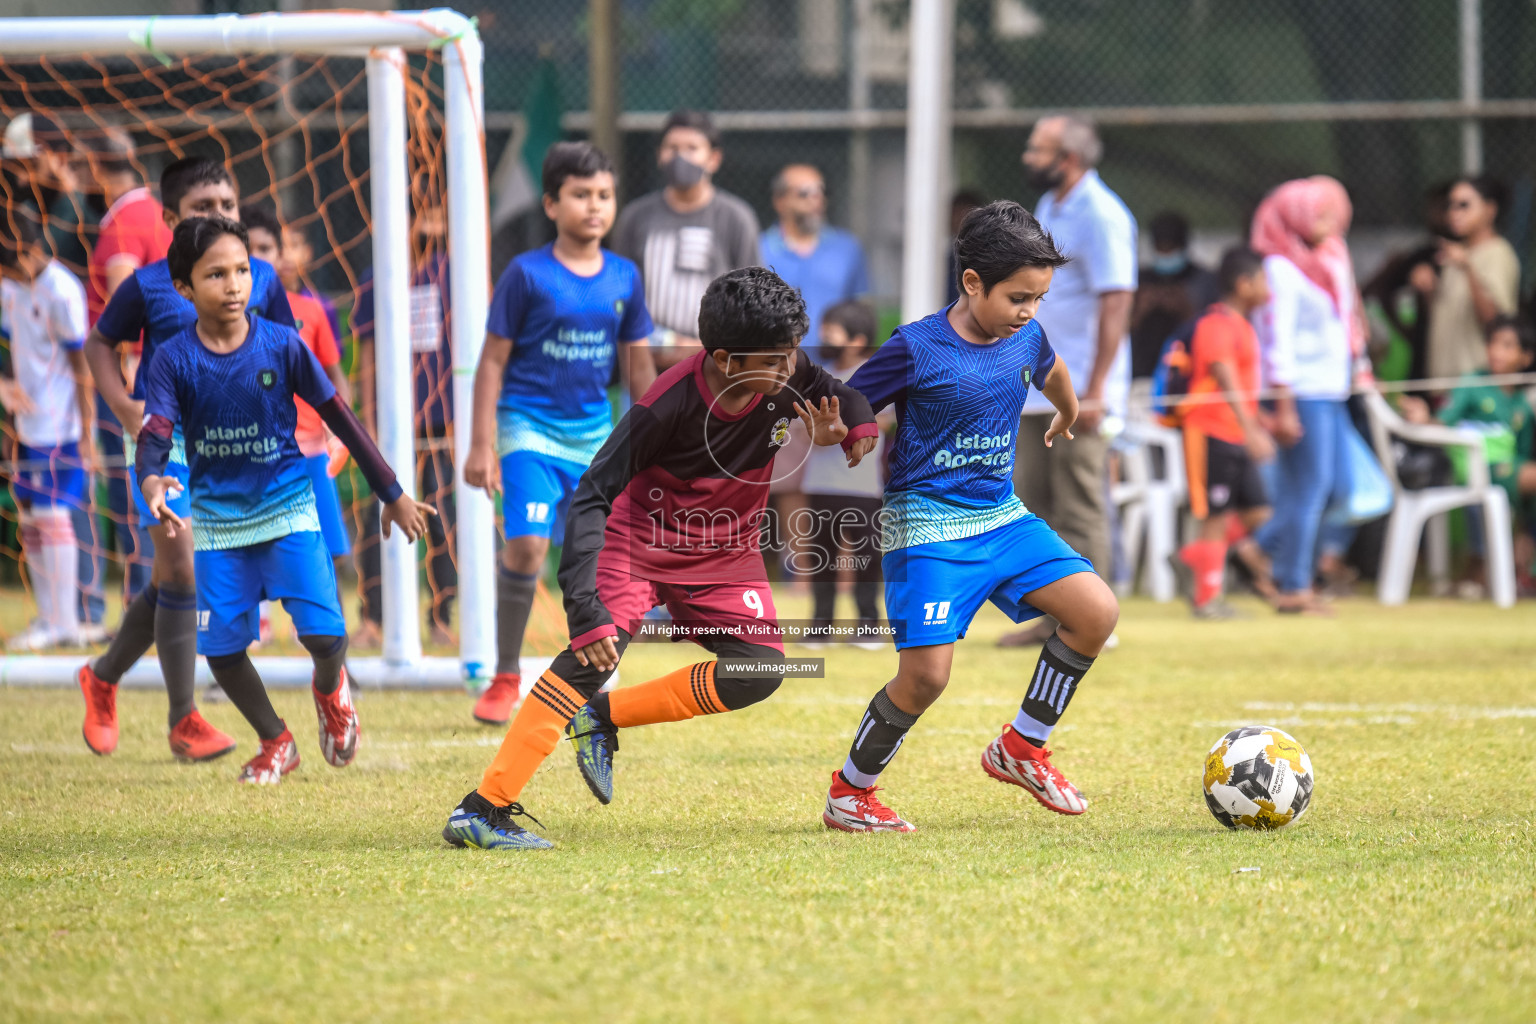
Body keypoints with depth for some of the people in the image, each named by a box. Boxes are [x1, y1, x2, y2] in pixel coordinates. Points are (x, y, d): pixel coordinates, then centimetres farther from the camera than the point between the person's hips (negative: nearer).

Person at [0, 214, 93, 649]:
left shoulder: (61, 292, -14)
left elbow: (81, 365, -13)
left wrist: (86, 431, -13)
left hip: (60, 428, -9)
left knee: (52, 514, -10)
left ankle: (64, 622, -7)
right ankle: (48, 618, 15)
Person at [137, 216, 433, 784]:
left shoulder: (282, 344, -8)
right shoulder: (174, 359, -9)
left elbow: (339, 417, 0)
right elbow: (155, 434, -19)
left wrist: (392, 494, 4)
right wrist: (151, 481, -44)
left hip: (287, 509, -1)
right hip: (218, 521, 1)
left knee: (324, 633, -15)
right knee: (220, 647, -2)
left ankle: (330, 689, 23)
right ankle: (276, 743, 24)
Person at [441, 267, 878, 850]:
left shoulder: (791, 379, -17)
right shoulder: (669, 403, -31)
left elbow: (844, 400, 5)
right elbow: (592, 496, -29)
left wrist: (854, 429, -22)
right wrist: (585, 606, -37)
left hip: (726, 551, 6)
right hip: (643, 535, -6)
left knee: (762, 670, -11)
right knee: (599, 645, -28)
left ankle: (603, 718, 8)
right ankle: (481, 811, -29)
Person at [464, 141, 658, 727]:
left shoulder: (624, 278, 6)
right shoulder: (527, 275, -7)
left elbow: (638, 365, 15)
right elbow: (493, 360, -4)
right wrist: (481, 445, -9)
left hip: (594, 434, 4)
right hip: (529, 425, -4)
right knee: (527, 543, -19)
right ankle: (505, 677, -5)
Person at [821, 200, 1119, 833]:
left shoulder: (1025, 339, 4)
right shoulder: (918, 348, -15)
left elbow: (1051, 372, 30)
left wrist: (1068, 414, 49)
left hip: (1002, 517, 7)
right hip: (928, 527, -7)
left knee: (1096, 611, -9)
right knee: (926, 675, -16)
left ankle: (1021, 746, 8)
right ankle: (849, 793, 7)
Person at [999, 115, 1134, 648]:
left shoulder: (1100, 216, -14)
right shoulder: (1047, 209, 15)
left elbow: (1116, 304, -20)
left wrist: (1093, 393, -24)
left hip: (1077, 395, -10)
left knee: (1079, 508, -6)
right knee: (1033, 504, 11)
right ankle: (1053, 617, 17)